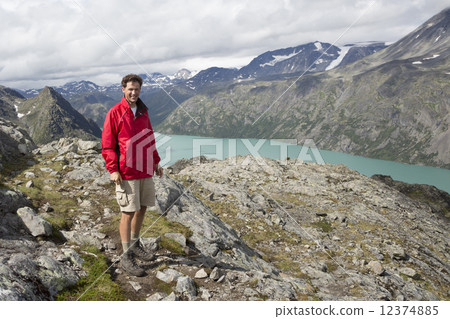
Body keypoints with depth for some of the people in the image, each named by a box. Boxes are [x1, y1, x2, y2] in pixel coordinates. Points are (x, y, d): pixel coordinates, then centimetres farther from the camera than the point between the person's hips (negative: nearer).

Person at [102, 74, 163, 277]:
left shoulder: (143, 112, 12)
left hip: (146, 171, 7)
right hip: (127, 173, -7)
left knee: (142, 208, 14)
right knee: (128, 212, -3)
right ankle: (126, 257, 6)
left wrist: (155, 162, 19)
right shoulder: (115, 113, -7)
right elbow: (107, 144, -8)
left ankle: (135, 245, 32)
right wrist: (113, 170, -15)